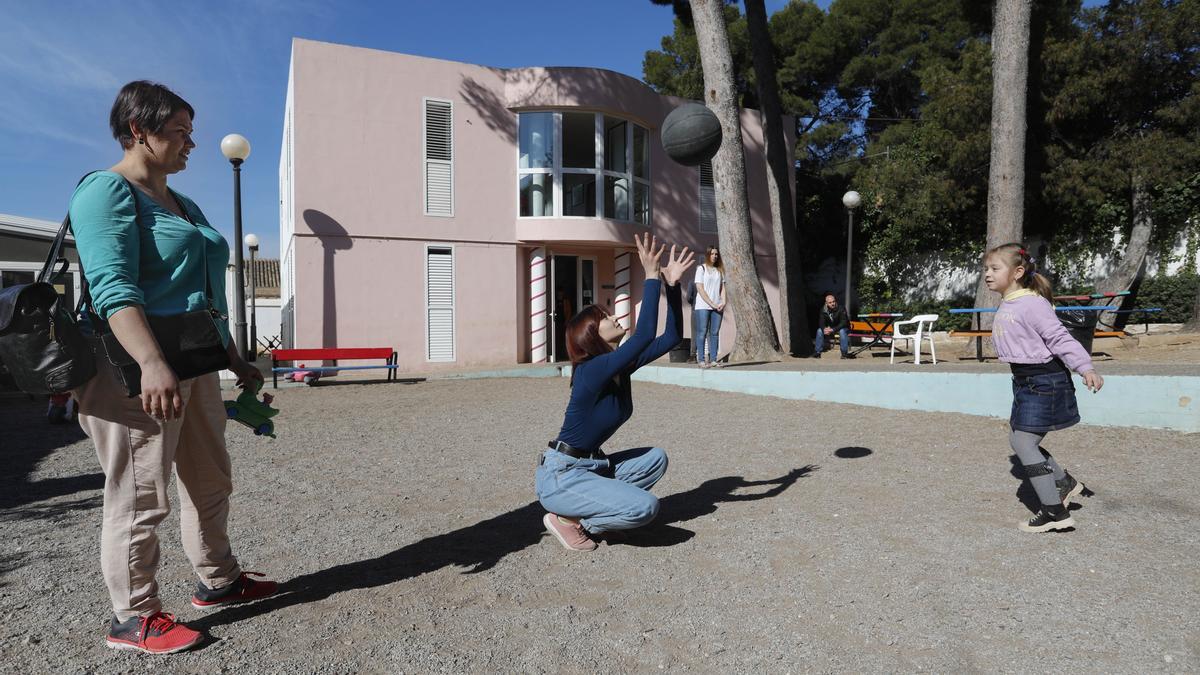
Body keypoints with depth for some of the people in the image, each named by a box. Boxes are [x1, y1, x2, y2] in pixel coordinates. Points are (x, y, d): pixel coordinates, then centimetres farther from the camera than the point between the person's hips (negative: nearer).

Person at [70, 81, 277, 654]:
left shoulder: (186, 207, 19)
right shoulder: (107, 190, -8)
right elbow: (112, 286, -22)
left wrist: (234, 360, 22)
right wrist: (152, 362, -34)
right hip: (134, 370, -9)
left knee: (210, 483, 16)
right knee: (140, 499, 1)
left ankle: (216, 582, 32)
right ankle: (133, 618, 16)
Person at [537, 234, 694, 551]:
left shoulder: (622, 367, 3)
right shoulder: (591, 371, -22)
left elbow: (671, 337, 2)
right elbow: (644, 335, -32)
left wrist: (672, 283, -4)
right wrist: (652, 276, -30)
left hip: (592, 465, 9)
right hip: (560, 476, -9)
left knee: (656, 458, 8)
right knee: (645, 507, -19)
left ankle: (589, 509, 9)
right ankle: (567, 520, 0)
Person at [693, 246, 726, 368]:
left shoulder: (720, 270, 15)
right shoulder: (701, 268, 1)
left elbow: (722, 288, 12)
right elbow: (700, 289, -6)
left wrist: (723, 302, -5)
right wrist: (711, 304, -12)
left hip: (717, 307, 5)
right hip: (703, 306, -4)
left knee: (714, 333, 3)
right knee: (702, 333, -5)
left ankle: (713, 360, 6)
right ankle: (701, 360, -3)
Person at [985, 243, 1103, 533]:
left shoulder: (1031, 303, -18)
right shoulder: (1006, 307, 10)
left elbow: (1059, 338, -21)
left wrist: (1086, 368, -27)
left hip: (1045, 381, -9)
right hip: (1026, 380, 9)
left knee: (1023, 441, -9)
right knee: (1019, 439, 14)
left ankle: (1055, 511, 1)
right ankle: (1064, 482, 34)